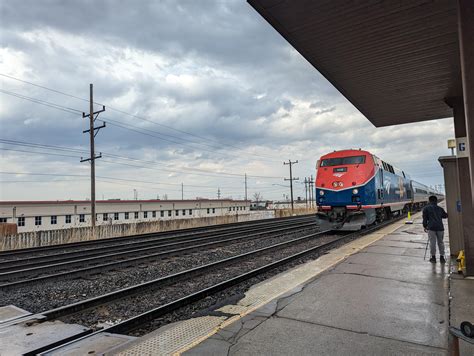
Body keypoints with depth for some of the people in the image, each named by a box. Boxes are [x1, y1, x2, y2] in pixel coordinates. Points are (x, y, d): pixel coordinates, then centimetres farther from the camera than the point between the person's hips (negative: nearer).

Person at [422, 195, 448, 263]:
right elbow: (445, 216, 29)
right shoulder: (440, 208, 15)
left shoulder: (426, 208, 6)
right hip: (440, 227, 3)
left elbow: (425, 218, 4)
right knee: (440, 242, 11)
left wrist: (425, 226, 13)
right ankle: (442, 257, 14)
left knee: (432, 242, 1)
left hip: (431, 228, -3)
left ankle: (433, 257, 5)